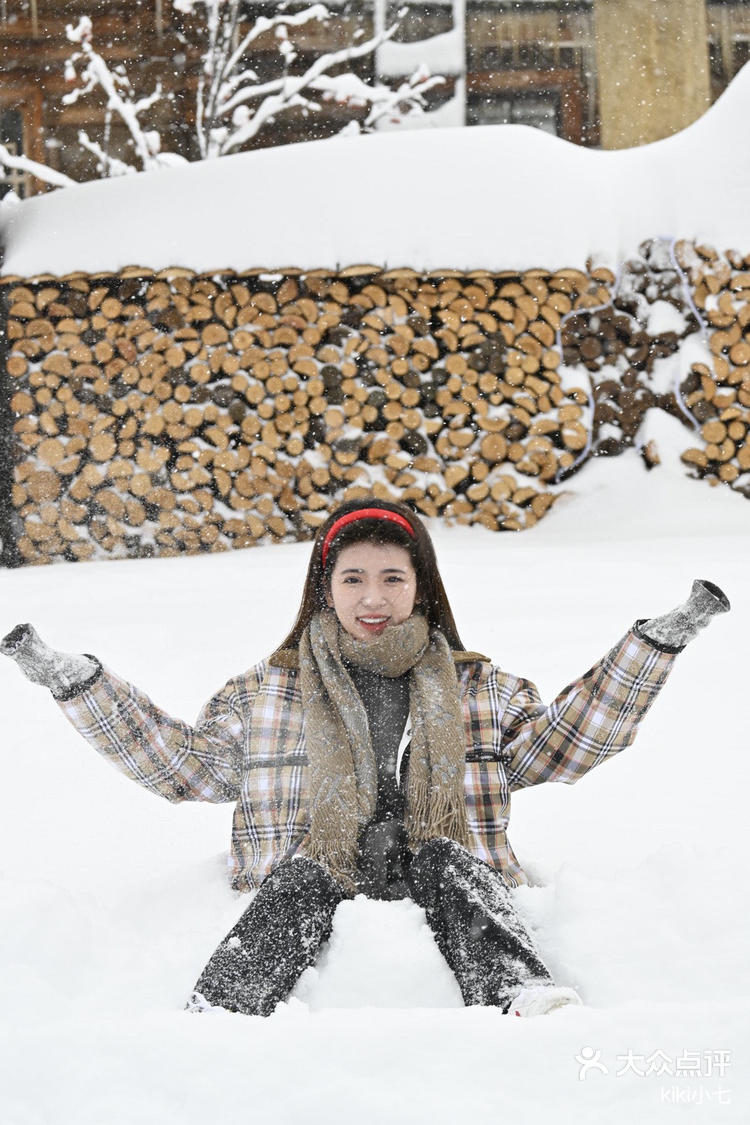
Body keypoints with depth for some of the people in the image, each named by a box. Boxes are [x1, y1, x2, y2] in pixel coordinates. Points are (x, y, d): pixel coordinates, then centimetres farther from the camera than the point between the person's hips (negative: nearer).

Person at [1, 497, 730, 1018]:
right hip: (316, 897, 0)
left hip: (436, 898, 1)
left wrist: (656, 642, 13)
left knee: (446, 858, -31)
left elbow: (565, 741, 18)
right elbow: (175, 763, 19)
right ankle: (214, 1019, -56)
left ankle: (521, 997, -54)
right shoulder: (266, 695, 19)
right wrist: (72, 681, 13)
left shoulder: (479, 690, 21)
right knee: (297, 878, -32)